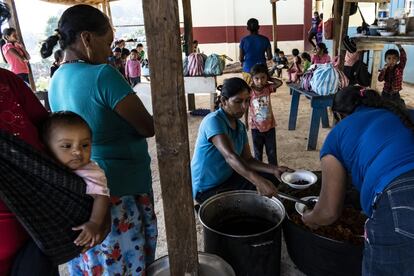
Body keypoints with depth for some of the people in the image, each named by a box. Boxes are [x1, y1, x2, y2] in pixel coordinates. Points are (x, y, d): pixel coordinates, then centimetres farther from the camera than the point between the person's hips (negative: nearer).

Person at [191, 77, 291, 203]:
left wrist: (274, 169, -13)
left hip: (228, 178, 9)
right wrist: (258, 181, -52)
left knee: (271, 178, 6)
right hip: (207, 189, -8)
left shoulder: (240, 126, 3)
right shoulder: (213, 121, -25)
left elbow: (247, 160, 3)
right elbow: (230, 156, -39)